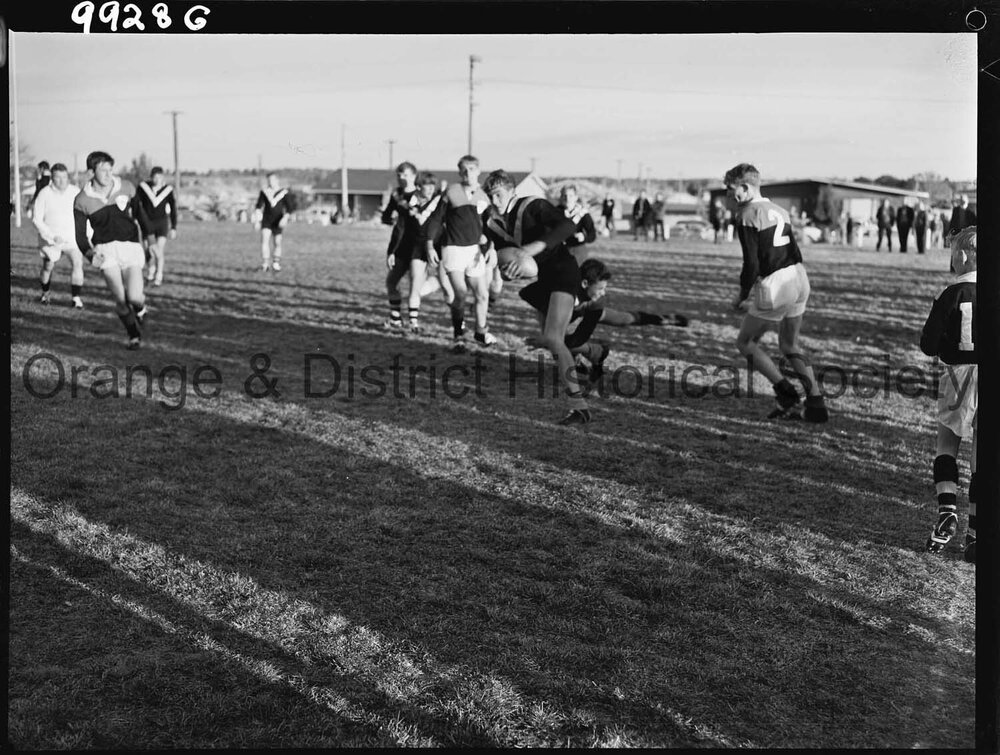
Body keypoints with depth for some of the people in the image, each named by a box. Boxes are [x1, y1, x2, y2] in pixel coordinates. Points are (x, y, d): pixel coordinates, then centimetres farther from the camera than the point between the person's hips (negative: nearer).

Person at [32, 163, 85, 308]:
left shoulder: (76, 192, -3)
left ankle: (76, 297, -13)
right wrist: (52, 236, -17)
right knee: (48, 266, 9)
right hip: (51, 239, -1)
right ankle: (45, 293, 36)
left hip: (72, 236, 1)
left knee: (78, 262, -18)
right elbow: (36, 218, -8)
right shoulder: (44, 194, -9)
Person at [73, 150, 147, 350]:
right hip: (105, 250, 0)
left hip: (130, 247, 1)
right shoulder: (82, 201, -1)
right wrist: (90, 254, -14)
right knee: (121, 299, -13)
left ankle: (140, 307, 22)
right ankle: (134, 335, 14)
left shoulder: (126, 188, 2)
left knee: (134, 298, -17)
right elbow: (80, 235, 3)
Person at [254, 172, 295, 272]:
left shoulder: (284, 193, -3)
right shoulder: (264, 192, 4)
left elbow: (290, 208, -5)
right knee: (264, 239, -16)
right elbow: (259, 206, 11)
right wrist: (258, 220, 7)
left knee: (277, 243, 4)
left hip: (278, 222, -1)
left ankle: (276, 263, 22)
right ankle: (266, 264, -20)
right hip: (266, 221, 1)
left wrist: (285, 218, -20)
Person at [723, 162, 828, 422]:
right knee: (790, 345, 21)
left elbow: (751, 263, -16)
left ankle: (786, 393, 1)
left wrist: (742, 296, -2)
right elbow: (794, 254, 17)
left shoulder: (747, 216, -10)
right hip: (799, 277, 8)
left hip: (774, 285, -8)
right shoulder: (779, 211, 15)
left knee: (745, 342, 11)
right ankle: (816, 402, 11)